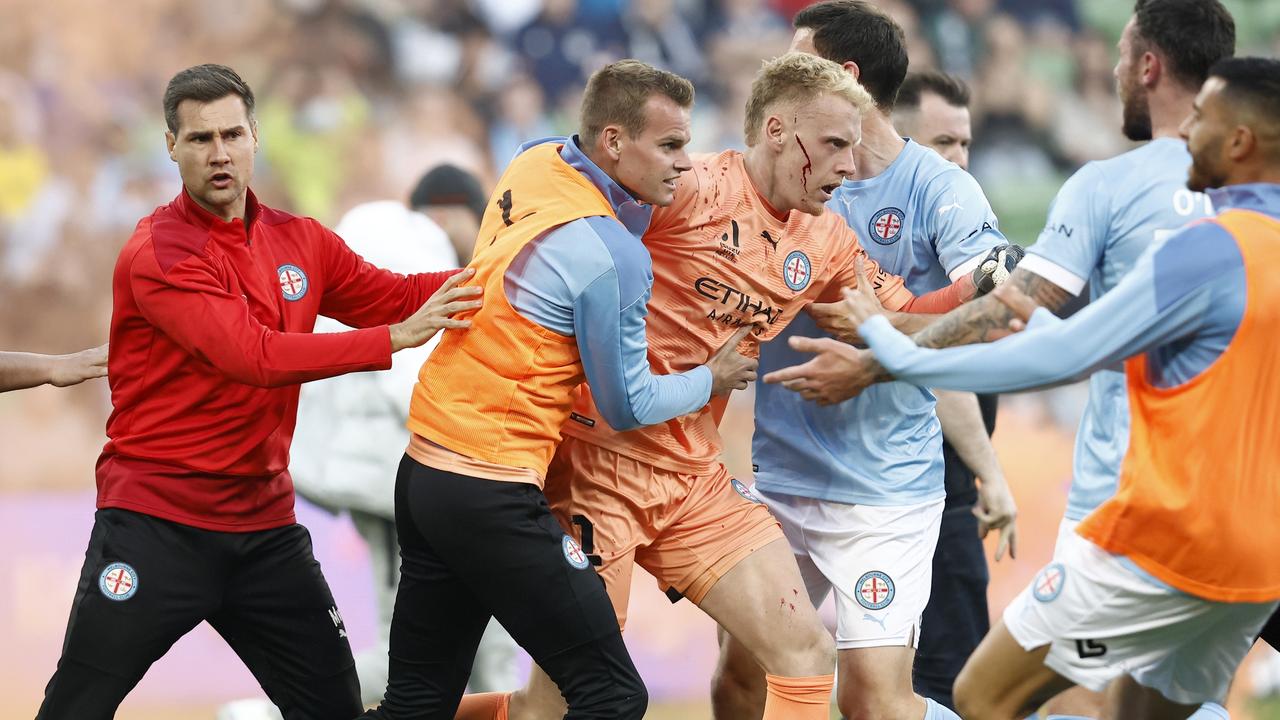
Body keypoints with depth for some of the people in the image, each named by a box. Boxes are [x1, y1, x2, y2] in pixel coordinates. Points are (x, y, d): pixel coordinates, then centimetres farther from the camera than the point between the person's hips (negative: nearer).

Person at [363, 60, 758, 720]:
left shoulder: (533, 161, 5)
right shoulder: (612, 256, -17)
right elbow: (627, 405, -5)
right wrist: (712, 381, 11)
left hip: (422, 465, 9)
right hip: (493, 490, -9)